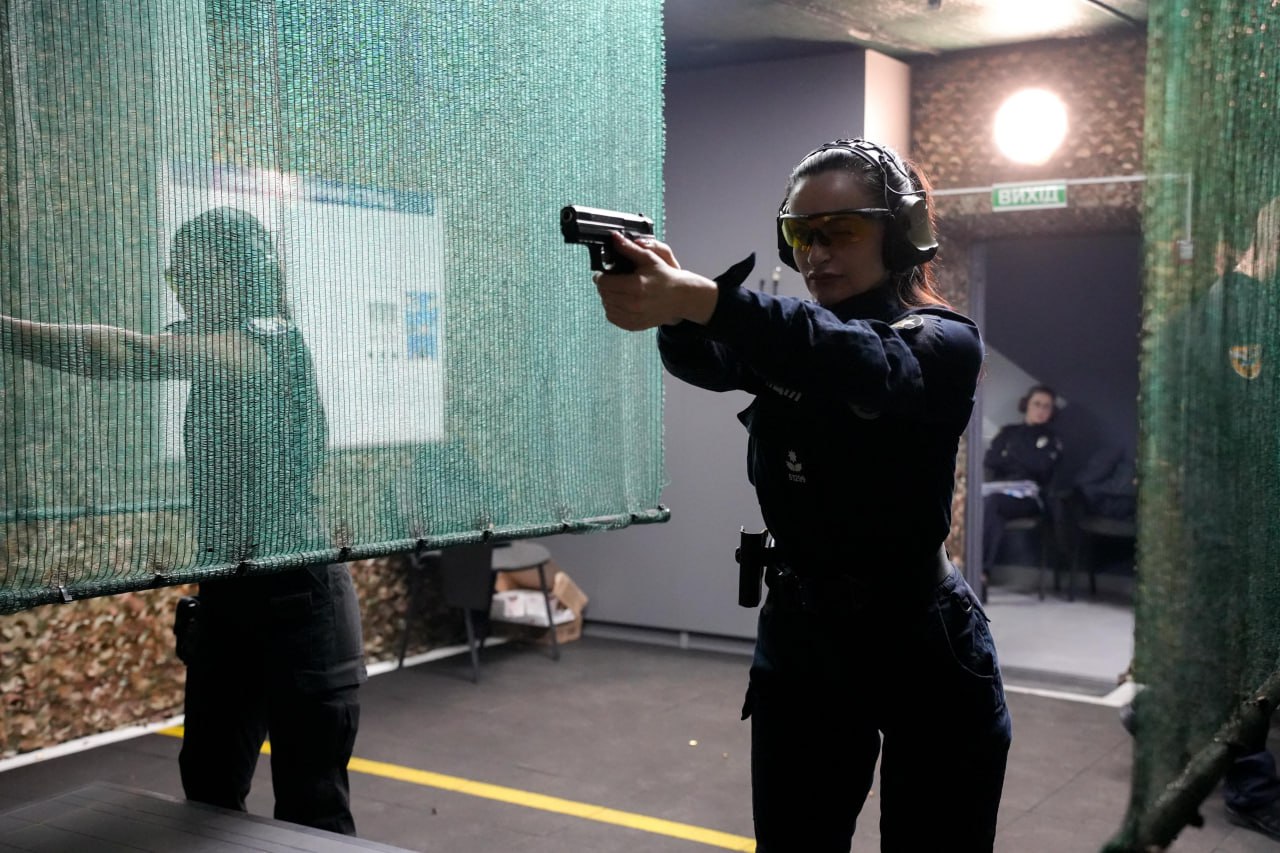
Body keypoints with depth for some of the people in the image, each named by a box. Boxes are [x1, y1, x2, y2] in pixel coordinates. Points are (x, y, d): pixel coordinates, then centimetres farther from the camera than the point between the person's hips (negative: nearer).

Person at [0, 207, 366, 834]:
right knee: (207, 795, 13)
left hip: (297, 597, -8)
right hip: (226, 595, 8)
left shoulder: (271, 341, -15)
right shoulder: (210, 345, 13)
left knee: (311, 809, 2)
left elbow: (131, 355, -29)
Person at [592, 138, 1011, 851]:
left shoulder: (945, 343, -9)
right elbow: (705, 359, -16)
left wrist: (701, 299, -47)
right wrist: (669, 304, -40)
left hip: (925, 655, -4)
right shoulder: (783, 338, 6)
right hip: (798, 644, 4)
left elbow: (866, 366, -33)